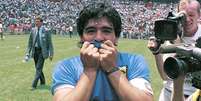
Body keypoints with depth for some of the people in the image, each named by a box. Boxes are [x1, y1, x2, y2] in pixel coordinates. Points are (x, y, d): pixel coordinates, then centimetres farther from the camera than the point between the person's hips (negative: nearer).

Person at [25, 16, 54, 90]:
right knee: (38, 68, 14)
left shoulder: (46, 31, -7)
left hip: (42, 51, -5)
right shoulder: (33, 30, 5)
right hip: (35, 51, 5)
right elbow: (30, 42, 11)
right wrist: (28, 53, 7)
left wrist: (51, 54, -6)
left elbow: (50, 43, -4)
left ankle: (34, 85, -6)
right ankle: (42, 81, 33)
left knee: (38, 68, -9)